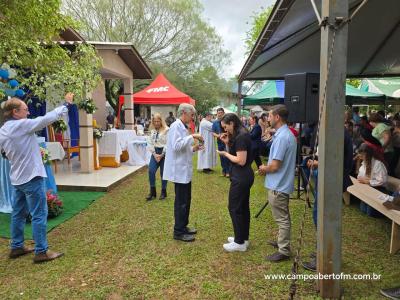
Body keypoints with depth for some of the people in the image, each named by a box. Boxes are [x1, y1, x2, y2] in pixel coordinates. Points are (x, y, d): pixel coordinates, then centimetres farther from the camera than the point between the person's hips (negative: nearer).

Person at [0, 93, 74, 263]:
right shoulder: (22, 125, -16)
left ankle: (16, 247, 29)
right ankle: (41, 252, 3)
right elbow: (48, 118, -16)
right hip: (31, 177, -9)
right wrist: (66, 104, -6)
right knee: (39, 215, -3)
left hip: (17, 178, 9)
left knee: (18, 214, 18)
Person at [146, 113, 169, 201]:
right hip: (155, 152, 5)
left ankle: (163, 192, 17)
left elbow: (168, 144, -12)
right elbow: (150, 143, 6)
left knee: (163, 173, 2)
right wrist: (154, 154, -6)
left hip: (164, 153, -4)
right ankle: (152, 192, 6)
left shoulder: (167, 130, -9)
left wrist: (162, 155, -13)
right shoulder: (152, 131, 8)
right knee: (151, 171, -6)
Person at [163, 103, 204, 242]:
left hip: (185, 170, 10)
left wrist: (193, 149, 5)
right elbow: (176, 146, -27)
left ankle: (183, 226, 29)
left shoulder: (183, 127, 15)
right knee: (181, 202, -1)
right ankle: (178, 232, 10)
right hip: (179, 170, -10)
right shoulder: (176, 126, -14)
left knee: (186, 200, 17)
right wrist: (192, 136, -24)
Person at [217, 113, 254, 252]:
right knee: (243, 207, 17)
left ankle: (239, 242, 11)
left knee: (234, 208, 0)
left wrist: (225, 154, -12)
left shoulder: (240, 137, -20)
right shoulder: (241, 135, 10)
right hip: (245, 176, 10)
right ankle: (244, 238, 29)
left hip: (240, 177, -10)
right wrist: (228, 142, 3)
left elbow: (241, 161, -24)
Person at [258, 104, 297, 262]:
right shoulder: (288, 134, 8)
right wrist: (267, 167, 9)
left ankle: (283, 251, 14)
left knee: (282, 219, 2)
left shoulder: (281, 137, -24)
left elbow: (275, 166, -25)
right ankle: (283, 241, 38)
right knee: (283, 217, 22)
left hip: (278, 185, -10)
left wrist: (264, 169, -6)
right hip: (283, 183, 10)